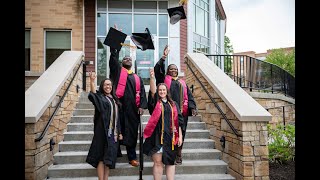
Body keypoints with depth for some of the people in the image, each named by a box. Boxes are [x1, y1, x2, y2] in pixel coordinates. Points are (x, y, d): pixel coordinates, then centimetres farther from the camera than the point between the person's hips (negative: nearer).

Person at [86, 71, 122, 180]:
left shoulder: (114, 99, 15)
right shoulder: (100, 97, 0)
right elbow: (93, 95, -25)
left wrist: (120, 132, 13)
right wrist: (92, 81, -42)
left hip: (113, 133, 5)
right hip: (103, 131, -5)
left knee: (109, 158, 9)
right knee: (101, 157, -3)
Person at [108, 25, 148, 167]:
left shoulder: (137, 78, 17)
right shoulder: (118, 71, 11)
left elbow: (142, 93, 10)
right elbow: (113, 57, -1)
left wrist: (142, 106, -3)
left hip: (132, 108, 3)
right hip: (120, 106, -3)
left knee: (132, 132, 7)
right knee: (118, 129, -1)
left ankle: (132, 157, 16)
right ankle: (116, 152, 12)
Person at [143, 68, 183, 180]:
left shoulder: (173, 104, 11)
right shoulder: (155, 102, 5)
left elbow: (178, 122, 9)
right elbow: (152, 91, -14)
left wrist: (180, 136, 2)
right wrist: (152, 77, -30)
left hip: (170, 136, 2)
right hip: (157, 135, -2)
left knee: (170, 162, 9)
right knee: (157, 162, 2)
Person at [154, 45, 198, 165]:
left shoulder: (182, 83, 21)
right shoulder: (164, 79, 12)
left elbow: (189, 96, 15)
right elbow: (157, 69, -4)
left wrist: (193, 108, 1)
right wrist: (164, 57, -9)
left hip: (181, 112, 3)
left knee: (180, 133, 5)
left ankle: (178, 155, 15)